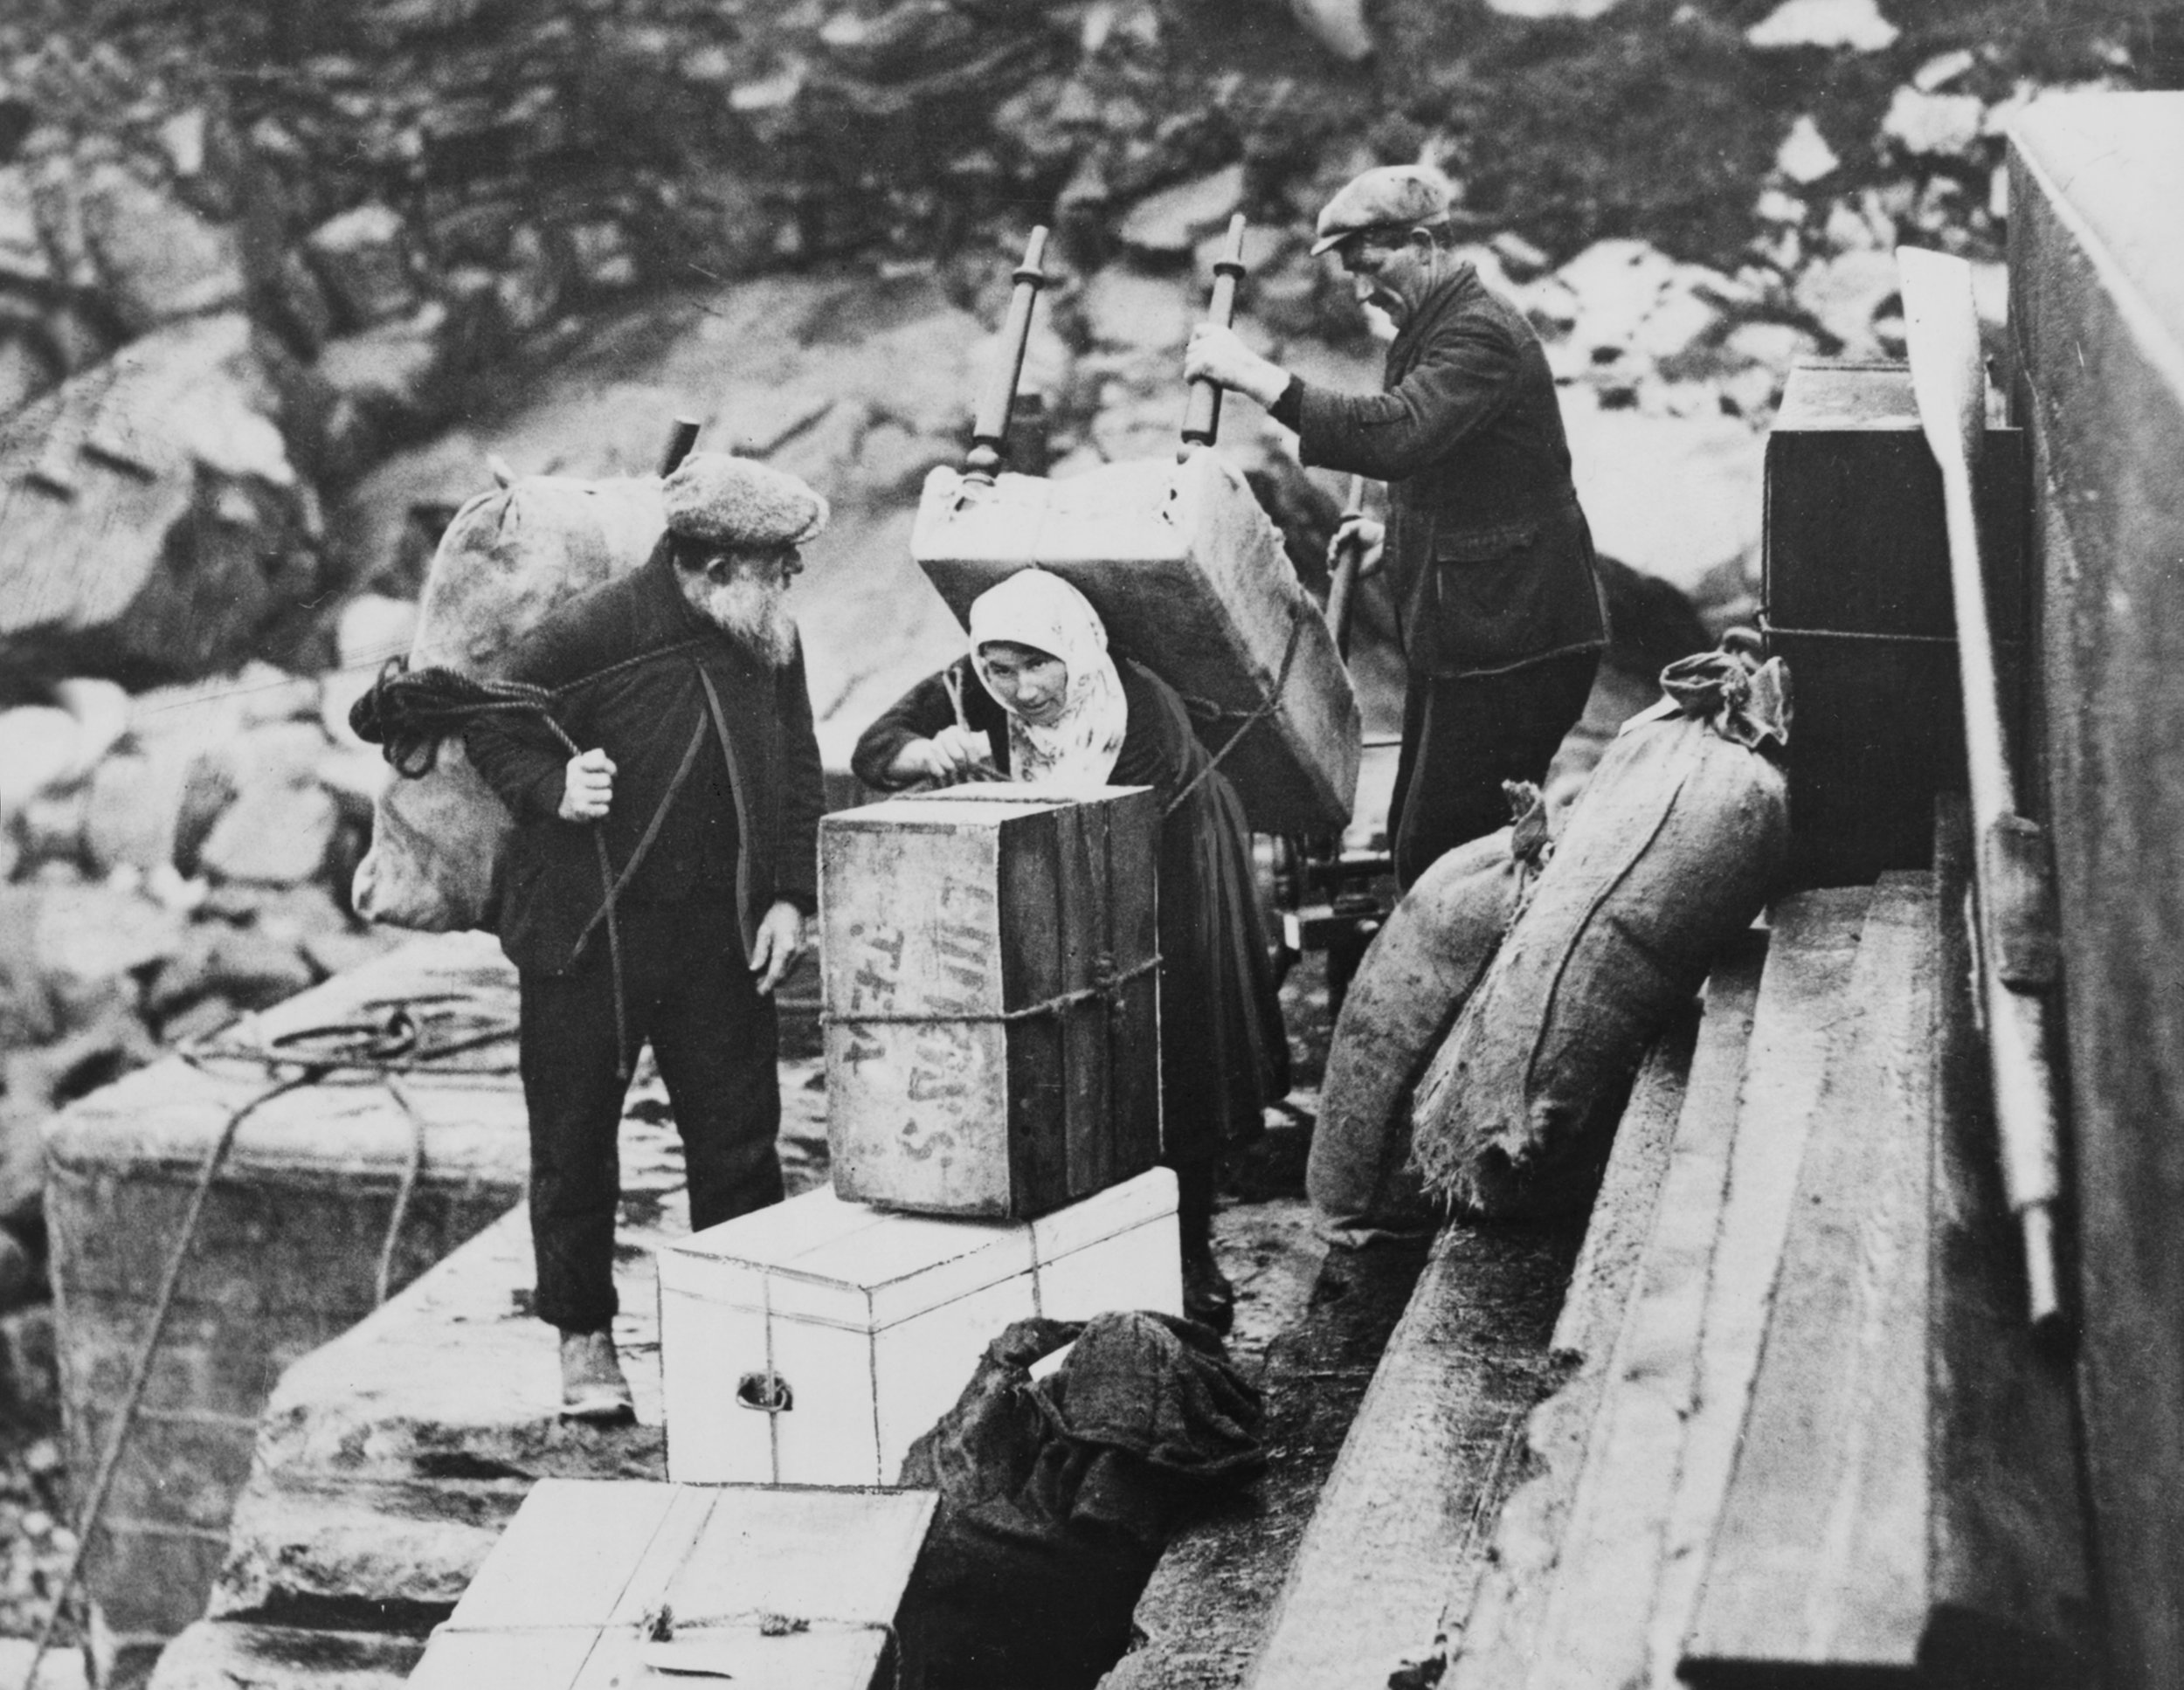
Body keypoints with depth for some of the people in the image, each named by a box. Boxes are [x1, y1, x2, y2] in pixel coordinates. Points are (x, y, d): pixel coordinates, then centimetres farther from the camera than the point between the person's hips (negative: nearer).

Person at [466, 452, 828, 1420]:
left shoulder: (770, 643, 2)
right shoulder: (587, 636, -15)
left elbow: (798, 770, 12)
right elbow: (492, 733, -3)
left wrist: (789, 894, 2)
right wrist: (551, 789, -23)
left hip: (721, 939, 4)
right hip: (585, 932, -4)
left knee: (739, 1137, 8)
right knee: (575, 1146, 7)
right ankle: (583, 1338, 23)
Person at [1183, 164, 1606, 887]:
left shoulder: (1480, 333, -16)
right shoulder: (1432, 329, 16)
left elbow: (1393, 435, -33)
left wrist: (1257, 376, -31)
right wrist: (1398, 531, 15)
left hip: (1513, 646, -10)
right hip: (1460, 637, 10)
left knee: (1437, 854, -10)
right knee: (1413, 839, 13)